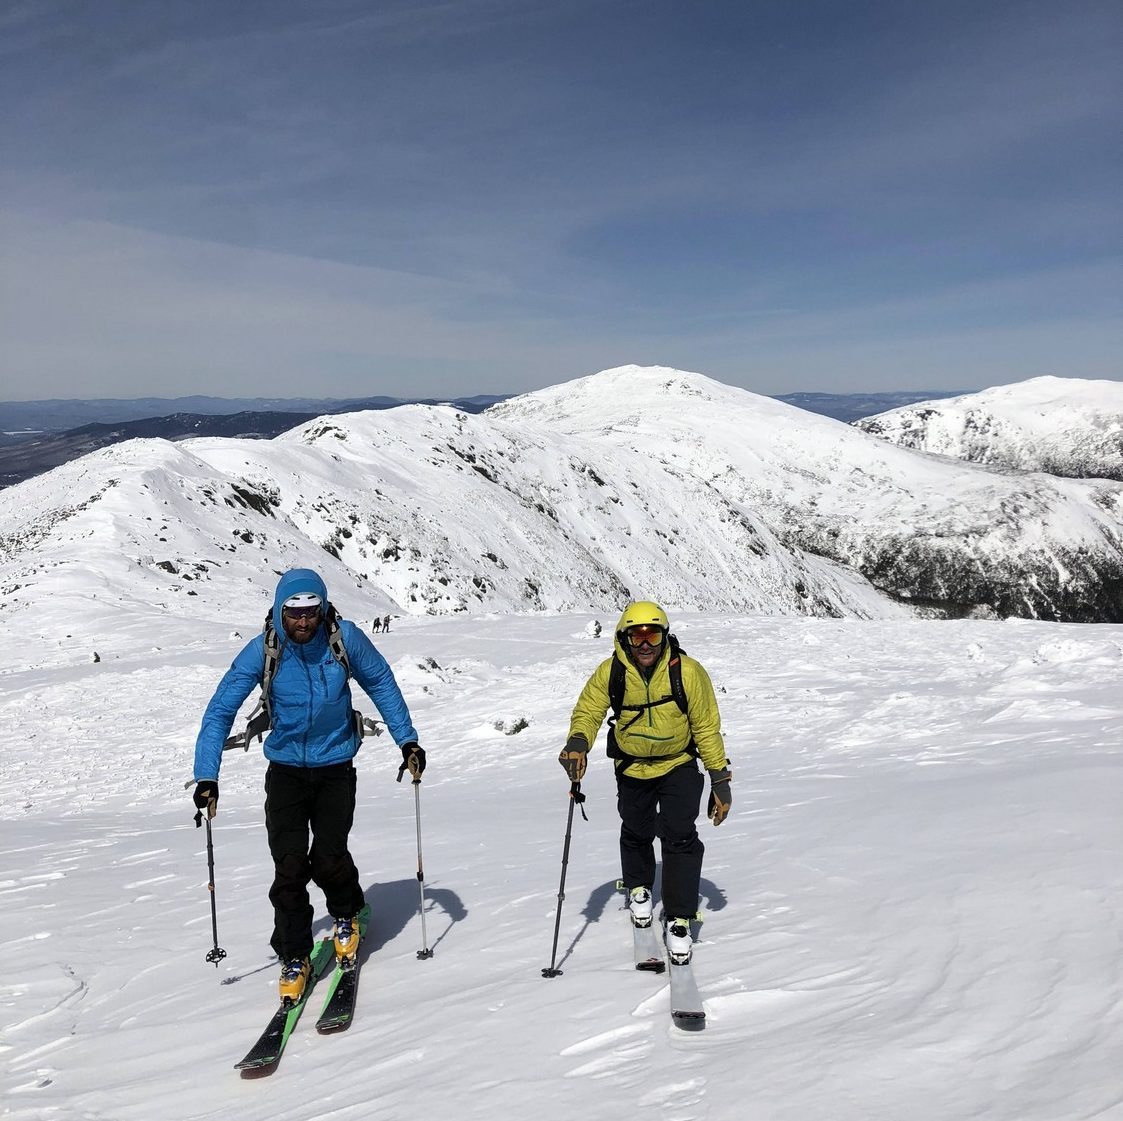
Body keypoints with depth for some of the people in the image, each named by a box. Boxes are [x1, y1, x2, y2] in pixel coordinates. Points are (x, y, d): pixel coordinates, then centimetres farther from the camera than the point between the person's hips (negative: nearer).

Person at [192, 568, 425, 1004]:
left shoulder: (344, 638, -14)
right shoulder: (262, 651, -14)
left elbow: (381, 683, 1)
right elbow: (220, 711, -10)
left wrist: (407, 740, 0)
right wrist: (206, 776, -17)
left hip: (336, 768, 0)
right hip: (286, 769, 1)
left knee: (328, 857, -10)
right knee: (289, 864, -8)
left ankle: (347, 913, 25)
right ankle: (294, 956, 14)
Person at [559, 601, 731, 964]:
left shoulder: (688, 672, -24)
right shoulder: (609, 673, -21)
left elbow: (707, 727, -14)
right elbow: (588, 711, -10)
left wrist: (720, 780, -12)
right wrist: (578, 742, -33)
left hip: (679, 765, -2)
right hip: (632, 767, 2)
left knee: (680, 837, -14)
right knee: (637, 833, 19)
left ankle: (679, 919, 2)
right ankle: (638, 888, 49)